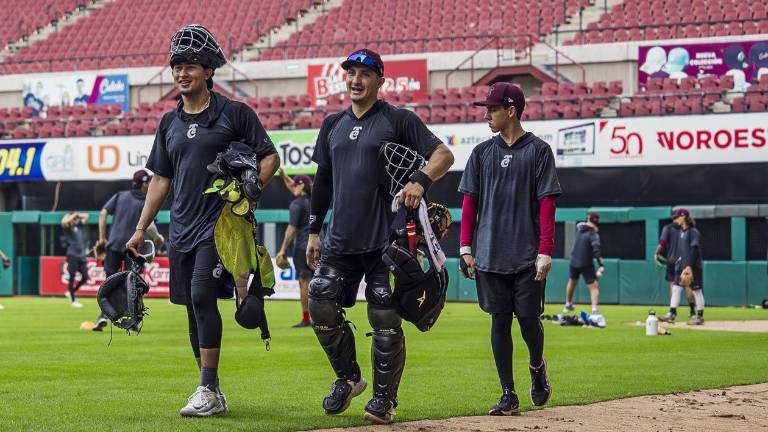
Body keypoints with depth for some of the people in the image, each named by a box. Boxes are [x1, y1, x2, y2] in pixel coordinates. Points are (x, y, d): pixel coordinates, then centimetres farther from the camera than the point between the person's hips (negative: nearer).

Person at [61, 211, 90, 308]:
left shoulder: (78, 225, 17)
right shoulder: (68, 227, -2)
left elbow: (86, 216, 27)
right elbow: (64, 222, -25)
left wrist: (78, 215, 13)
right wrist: (74, 215, -12)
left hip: (81, 255, 7)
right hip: (72, 255, -7)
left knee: (85, 277, 3)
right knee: (72, 277, -4)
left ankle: (71, 293, 21)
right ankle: (73, 300, 1)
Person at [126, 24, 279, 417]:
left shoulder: (234, 114, -2)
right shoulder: (170, 123, 15)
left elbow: (269, 157, 0)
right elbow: (160, 178, 19)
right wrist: (141, 229, 15)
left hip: (219, 223, -6)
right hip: (181, 229, 6)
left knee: (201, 296, -19)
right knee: (194, 307, 7)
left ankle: (208, 390, -17)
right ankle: (211, 395, 15)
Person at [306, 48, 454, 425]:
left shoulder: (398, 120, -1)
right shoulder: (333, 125, 16)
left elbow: (443, 154, -8)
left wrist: (420, 180, -27)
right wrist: (314, 230, 17)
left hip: (385, 239, -5)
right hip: (340, 239, 5)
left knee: (385, 319, -6)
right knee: (321, 303, -1)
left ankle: (385, 397, 7)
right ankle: (348, 377, 19)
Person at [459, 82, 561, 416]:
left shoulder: (538, 151, -1)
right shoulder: (483, 153, 9)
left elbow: (547, 204, -4)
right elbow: (469, 202, 10)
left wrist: (545, 253, -11)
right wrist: (465, 248, 2)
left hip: (528, 256, -3)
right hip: (490, 256, 3)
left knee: (528, 319, -1)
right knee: (499, 321, 2)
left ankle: (537, 367, 30)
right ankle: (508, 395, 6)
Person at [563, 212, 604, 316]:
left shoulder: (580, 228, 0)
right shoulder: (593, 234, -19)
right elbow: (596, 251, -31)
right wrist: (600, 266, -37)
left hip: (574, 262, 6)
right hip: (586, 264, -6)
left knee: (572, 281, 28)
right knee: (594, 286, -9)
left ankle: (568, 304, 45)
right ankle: (594, 310, -28)